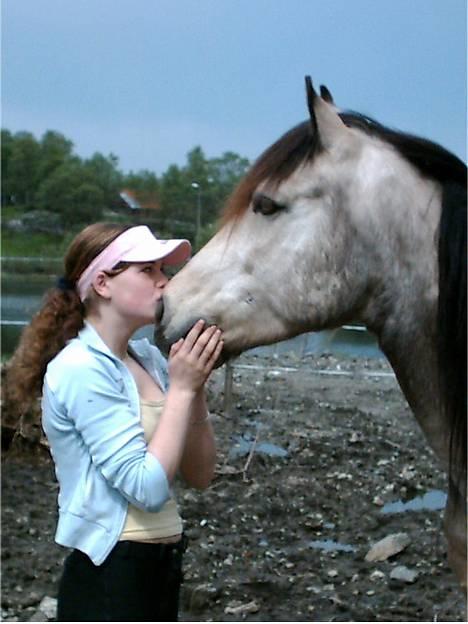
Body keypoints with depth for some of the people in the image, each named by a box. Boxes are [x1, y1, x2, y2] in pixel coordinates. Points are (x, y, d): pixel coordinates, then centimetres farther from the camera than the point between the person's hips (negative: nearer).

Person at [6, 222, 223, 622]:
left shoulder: (148, 358, 5)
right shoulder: (82, 368, -17)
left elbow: (199, 475, 5)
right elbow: (147, 487, -22)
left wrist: (196, 385, -7)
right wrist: (181, 388, -16)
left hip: (159, 569, 8)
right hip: (110, 578, -8)